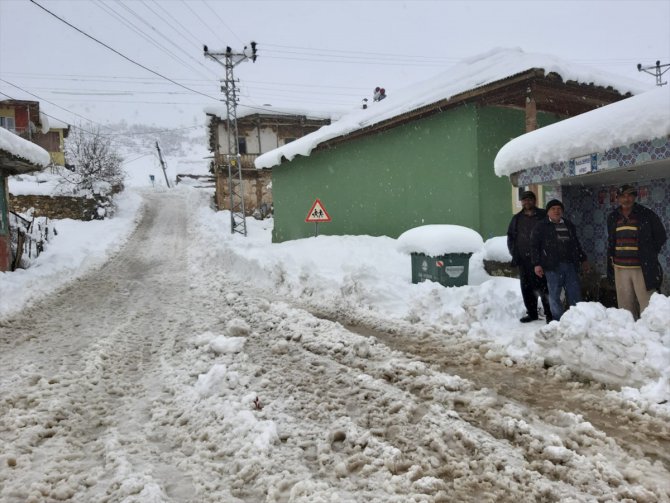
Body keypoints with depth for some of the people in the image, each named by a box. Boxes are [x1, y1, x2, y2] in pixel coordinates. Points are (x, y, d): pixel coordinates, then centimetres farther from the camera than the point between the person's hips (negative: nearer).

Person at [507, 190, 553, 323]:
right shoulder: (517, 218, 15)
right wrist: (514, 254, 5)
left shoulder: (543, 216, 5)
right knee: (527, 287, 7)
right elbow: (510, 237, 17)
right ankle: (532, 313, 17)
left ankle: (549, 314, 0)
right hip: (524, 259, 4)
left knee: (544, 287, -7)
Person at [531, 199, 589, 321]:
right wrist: (536, 264, -9)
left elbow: (576, 244, 27)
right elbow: (534, 246, -1)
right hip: (553, 266, -4)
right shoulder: (541, 227, 4)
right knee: (554, 295, -1)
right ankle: (559, 320, 7)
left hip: (570, 265, 4)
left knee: (575, 293, 3)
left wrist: (583, 260, 25)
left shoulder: (569, 225, 19)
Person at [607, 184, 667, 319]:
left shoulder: (646, 214, -3)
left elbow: (661, 237, 5)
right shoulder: (613, 218, 10)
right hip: (620, 269, 4)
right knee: (625, 306, 9)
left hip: (642, 268, -4)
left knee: (646, 305, -7)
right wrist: (610, 266, 14)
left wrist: (649, 254, 0)